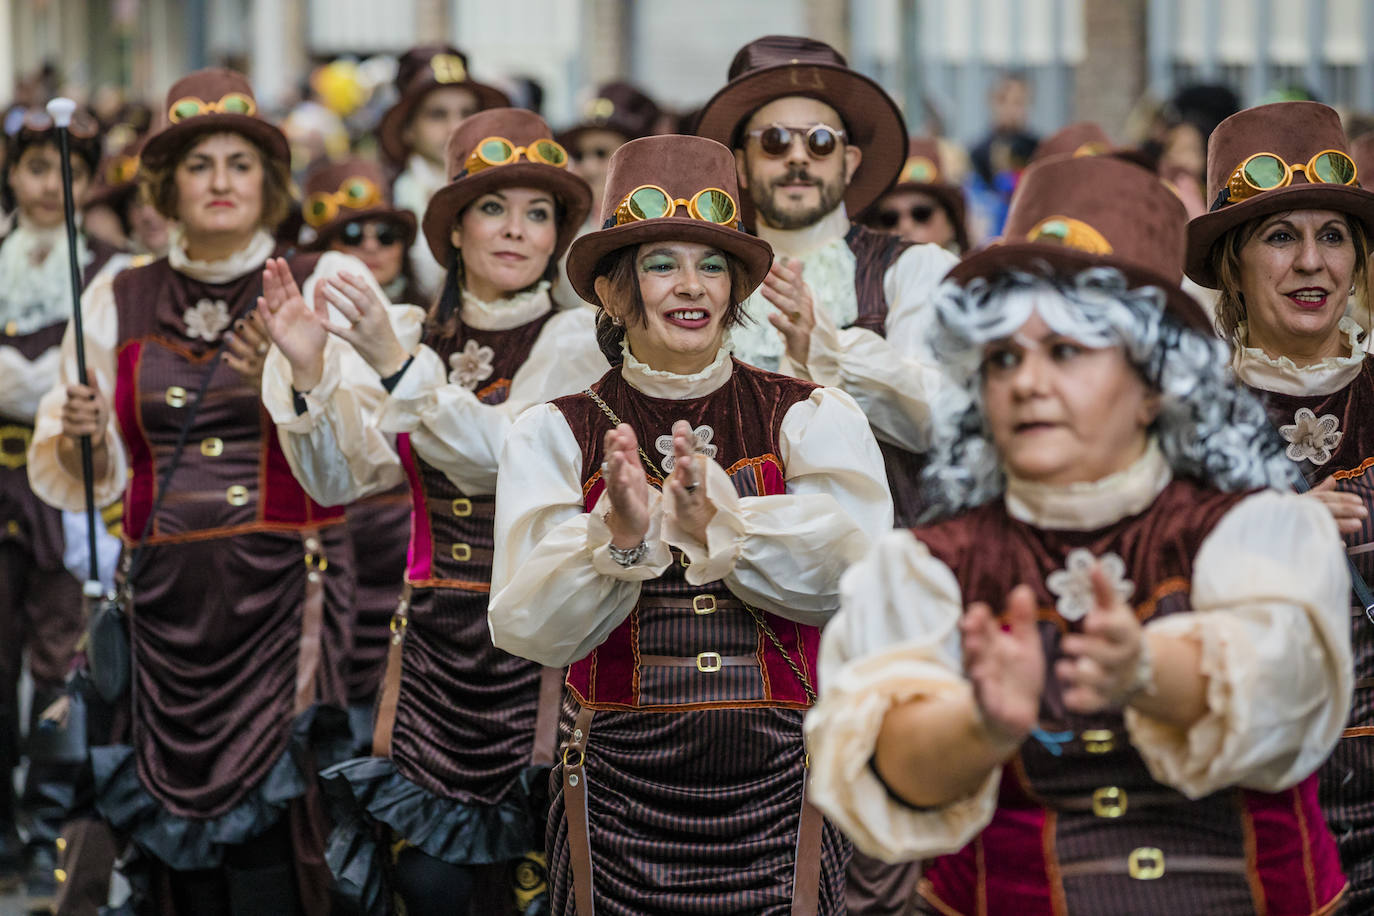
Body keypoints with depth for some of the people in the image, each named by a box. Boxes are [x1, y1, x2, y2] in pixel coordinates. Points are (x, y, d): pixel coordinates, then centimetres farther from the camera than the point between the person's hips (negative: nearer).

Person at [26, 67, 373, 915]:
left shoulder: (325, 285, 2)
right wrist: (77, 439, -7)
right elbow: (70, 484, 14)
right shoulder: (117, 304, 11)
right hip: (167, 599, 3)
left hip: (285, 591, -3)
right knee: (177, 839, 3)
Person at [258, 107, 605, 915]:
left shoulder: (574, 340, -4)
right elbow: (340, 479, 3)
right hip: (435, 636, 3)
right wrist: (309, 371, -12)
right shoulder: (414, 332, 8)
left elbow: (505, 454, -19)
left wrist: (395, 363, -25)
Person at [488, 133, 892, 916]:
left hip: (777, 791, 0)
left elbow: (859, 570, -12)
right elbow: (530, 629, -7)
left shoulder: (812, 418, 4)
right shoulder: (556, 436, 3)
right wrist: (620, 535, -24)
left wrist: (719, 522, -24)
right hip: (620, 790, 0)